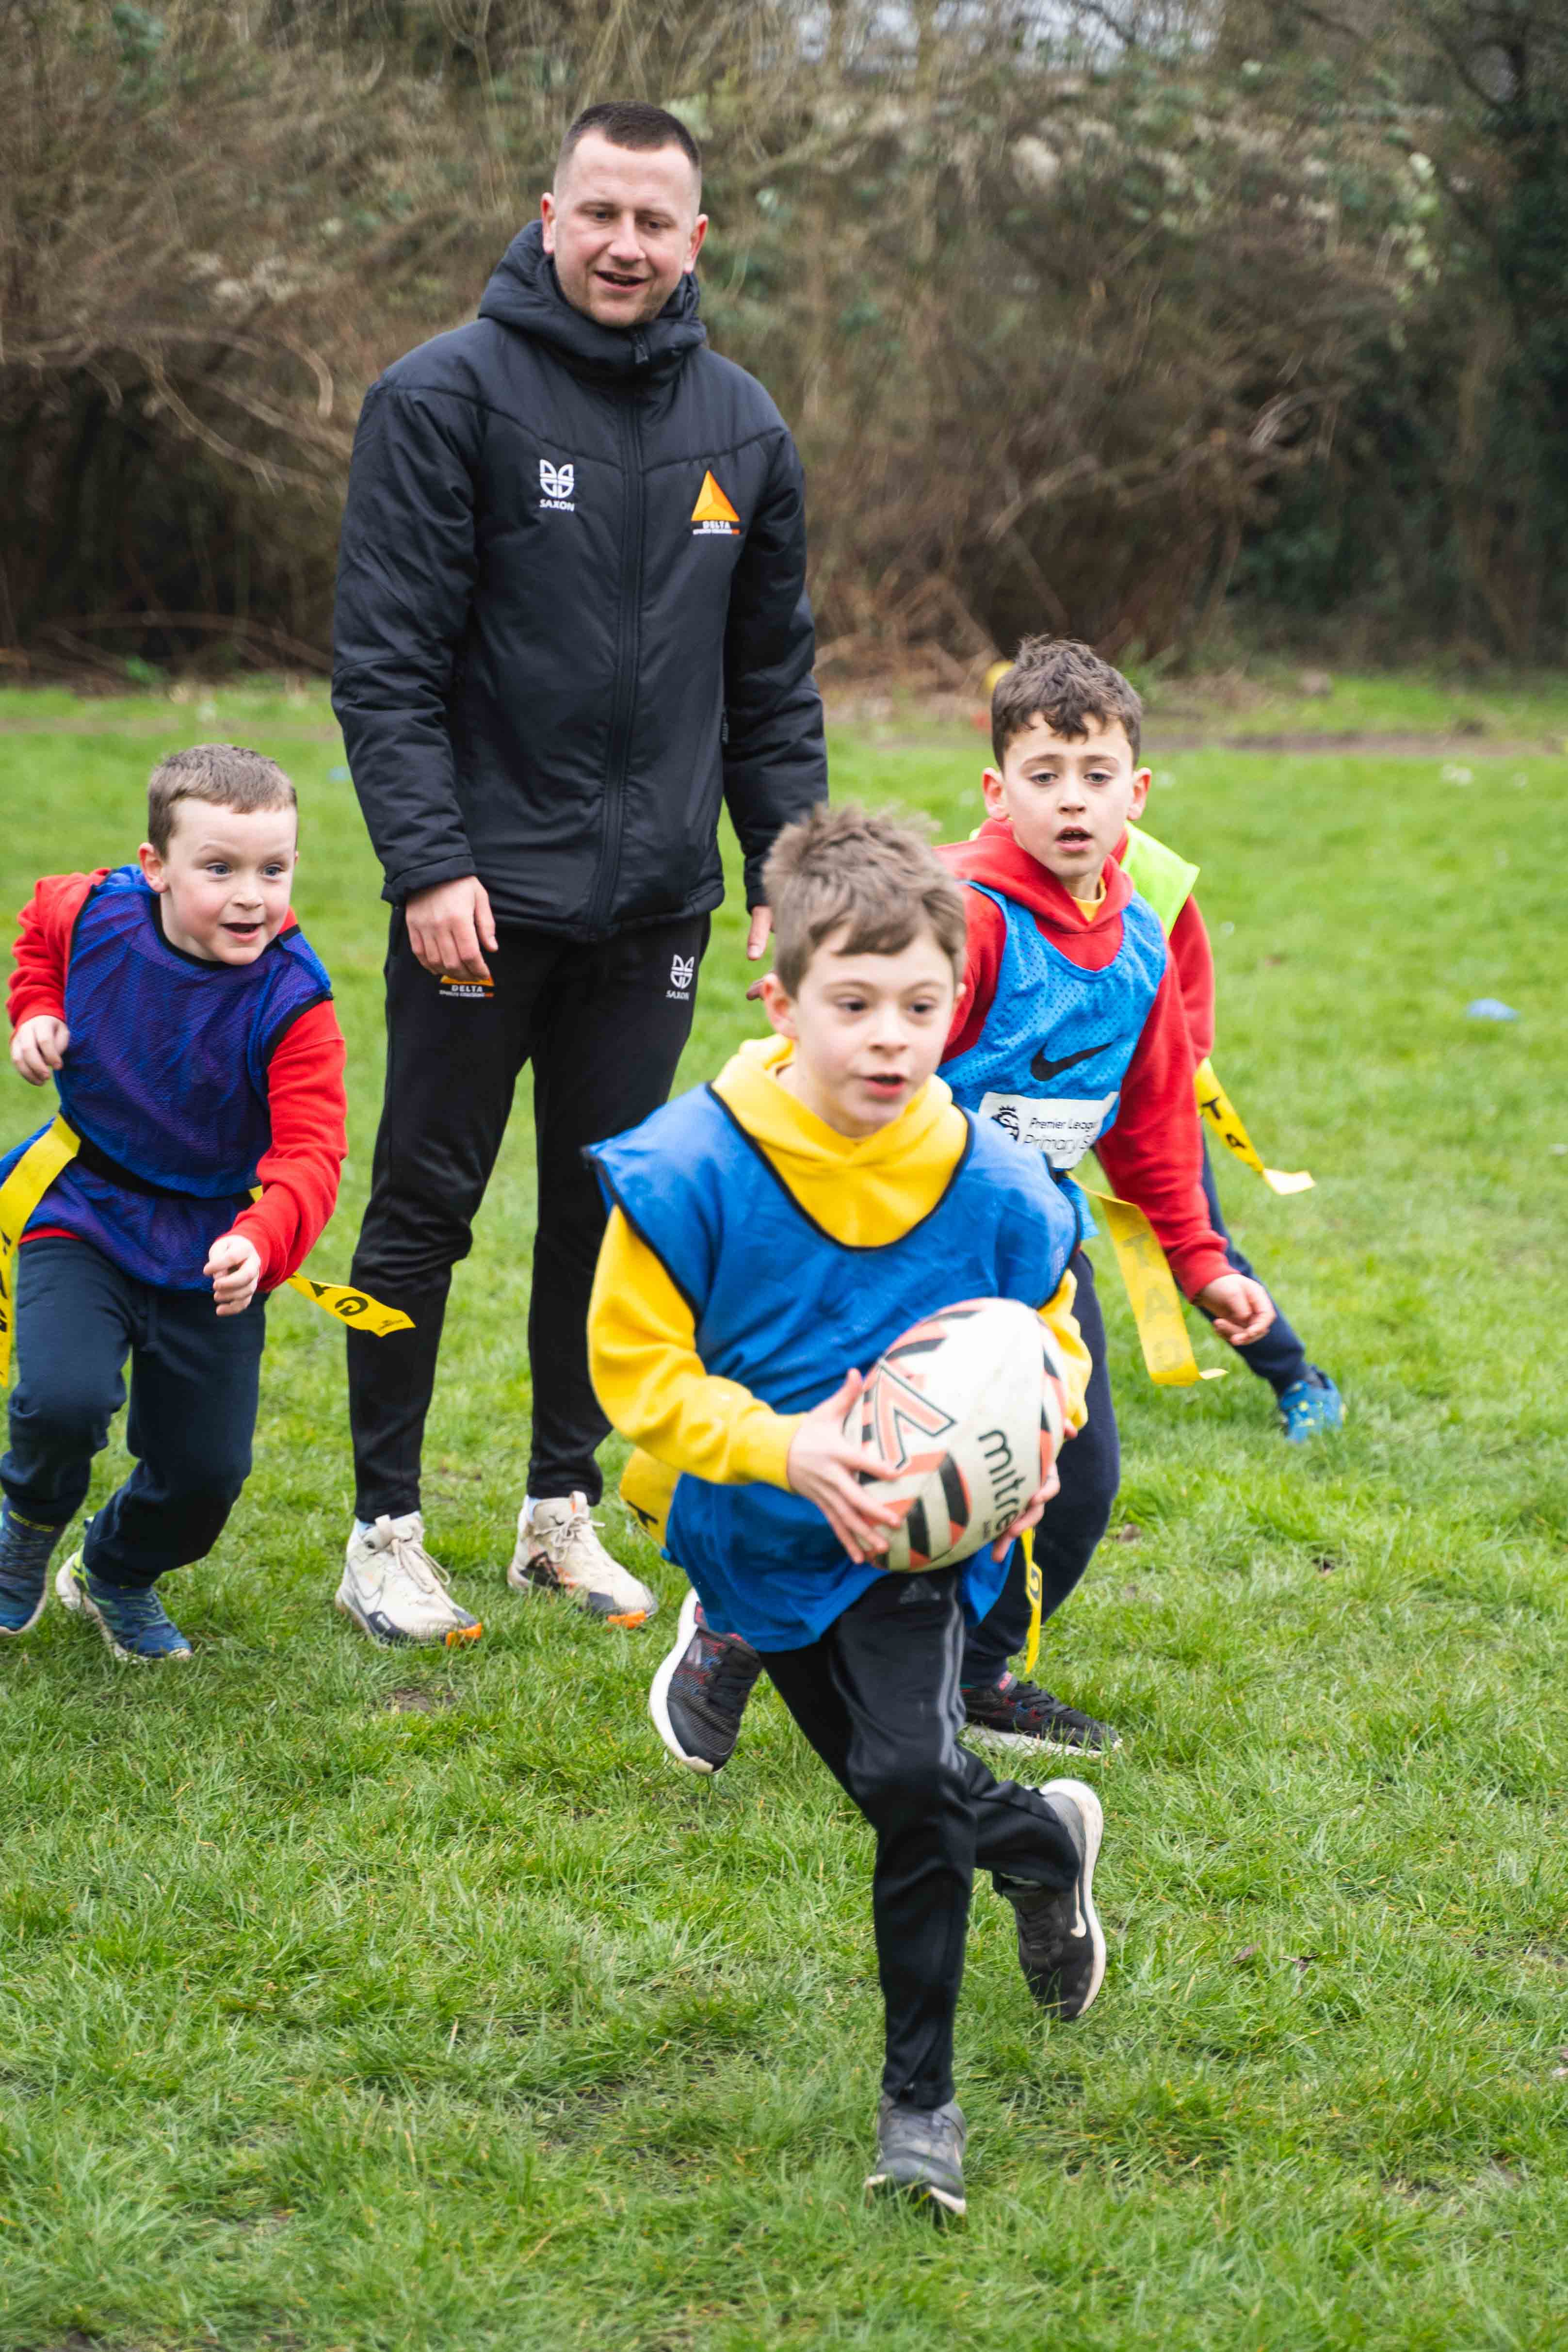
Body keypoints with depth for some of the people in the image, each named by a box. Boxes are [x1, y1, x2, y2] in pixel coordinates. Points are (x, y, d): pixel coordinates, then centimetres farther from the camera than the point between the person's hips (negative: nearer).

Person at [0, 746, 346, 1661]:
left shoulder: (292, 1002, -20)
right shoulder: (93, 915, -12)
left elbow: (309, 1155, -27)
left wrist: (261, 1245, -46)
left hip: (209, 1249, 0)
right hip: (82, 1216, 0)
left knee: (208, 1472, 4)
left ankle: (118, 1571, 39)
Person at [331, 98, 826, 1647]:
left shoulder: (743, 430, 9)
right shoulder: (446, 397, -7)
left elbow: (774, 679, 14)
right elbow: (385, 660, -10)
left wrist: (790, 869, 9)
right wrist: (426, 862, -18)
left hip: (655, 898, 5)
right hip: (485, 893, -4)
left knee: (610, 1212, 11)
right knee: (424, 1210, 3)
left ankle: (564, 1511, 24)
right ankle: (384, 1533, 14)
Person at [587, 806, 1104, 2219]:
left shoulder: (994, 1185, -15)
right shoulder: (692, 1169, -21)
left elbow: (1049, 1341, 4)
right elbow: (636, 1360, -15)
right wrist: (783, 1446, -29)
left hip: (915, 1537, -1)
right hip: (762, 1544, 1)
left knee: (913, 1778, -19)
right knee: (897, 1788, 16)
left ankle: (920, 2092, 0)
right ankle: (1044, 1839, 51)